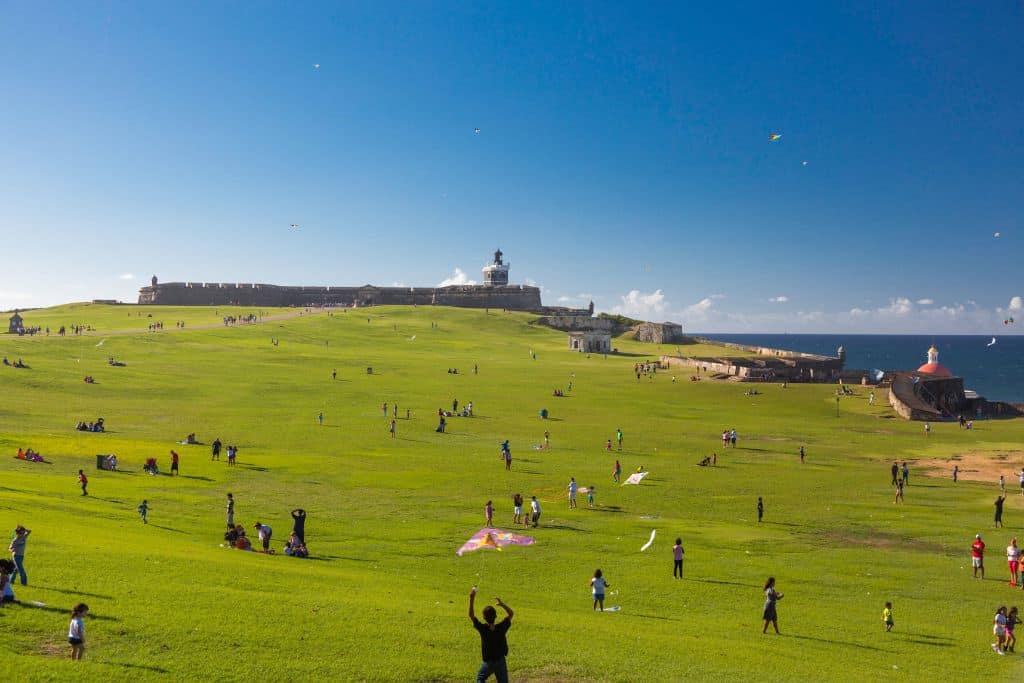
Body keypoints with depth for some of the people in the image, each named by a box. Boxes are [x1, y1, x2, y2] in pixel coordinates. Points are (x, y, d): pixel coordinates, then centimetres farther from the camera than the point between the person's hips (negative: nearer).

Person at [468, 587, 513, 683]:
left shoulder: (483, 629, -22)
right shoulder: (501, 628, -18)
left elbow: (471, 615, -18)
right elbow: (510, 614, -2)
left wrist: (472, 599, -24)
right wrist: (502, 604, -9)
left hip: (488, 662, -1)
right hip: (500, 661, 1)